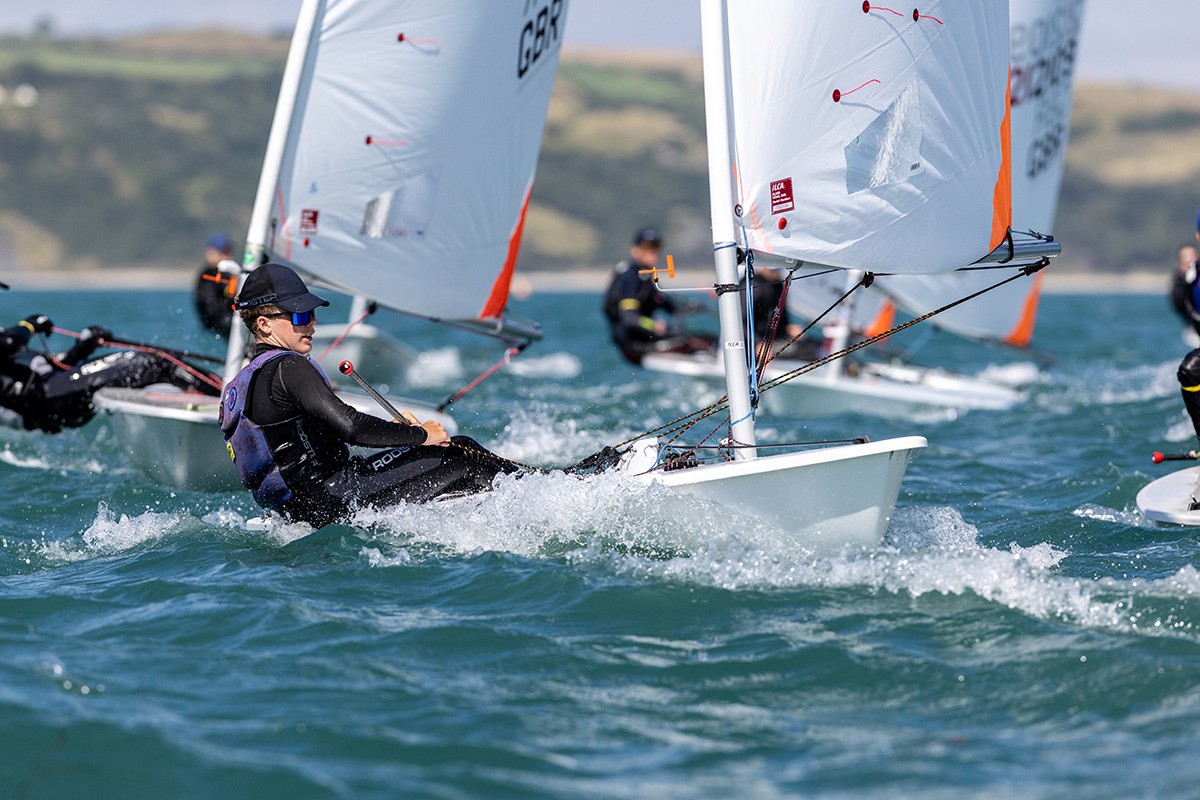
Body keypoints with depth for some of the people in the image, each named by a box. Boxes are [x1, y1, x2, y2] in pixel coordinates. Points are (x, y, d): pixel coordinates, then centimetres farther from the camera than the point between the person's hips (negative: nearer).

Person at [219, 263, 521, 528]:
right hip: (339, 503, -10)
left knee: (461, 445, 11)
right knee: (462, 458, -7)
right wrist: (420, 435, -11)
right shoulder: (287, 367, -15)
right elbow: (349, 426, -23)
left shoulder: (243, 381, 17)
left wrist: (394, 428, 14)